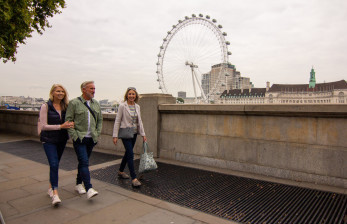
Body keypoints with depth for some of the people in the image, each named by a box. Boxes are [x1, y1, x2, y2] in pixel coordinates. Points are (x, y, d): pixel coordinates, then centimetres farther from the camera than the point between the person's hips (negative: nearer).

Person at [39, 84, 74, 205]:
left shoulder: (65, 106, 4)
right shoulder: (46, 106, -9)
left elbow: (68, 121, 13)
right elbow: (44, 126, -12)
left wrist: (70, 124, -11)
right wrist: (61, 126, -22)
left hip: (62, 139, 5)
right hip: (49, 140, -5)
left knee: (55, 164, 16)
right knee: (54, 164, -14)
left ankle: (51, 187, 33)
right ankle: (55, 193, -9)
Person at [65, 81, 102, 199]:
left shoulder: (96, 104, 11)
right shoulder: (74, 103, -6)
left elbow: (100, 120, 16)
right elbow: (68, 120, -7)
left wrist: (97, 134, 8)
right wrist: (74, 136, -12)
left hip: (91, 139, 5)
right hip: (79, 139, -5)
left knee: (83, 162, 16)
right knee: (84, 162, -12)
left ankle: (78, 184, 31)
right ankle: (89, 189, -11)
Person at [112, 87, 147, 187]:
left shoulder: (137, 107, 6)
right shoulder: (122, 106, -9)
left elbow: (139, 121, 10)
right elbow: (117, 121, -8)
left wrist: (143, 134, 6)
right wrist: (115, 136, -11)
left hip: (134, 133, 6)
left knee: (128, 153, 16)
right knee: (130, 154, -10)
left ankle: (120, 171, 36)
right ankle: (134, 178, -6)